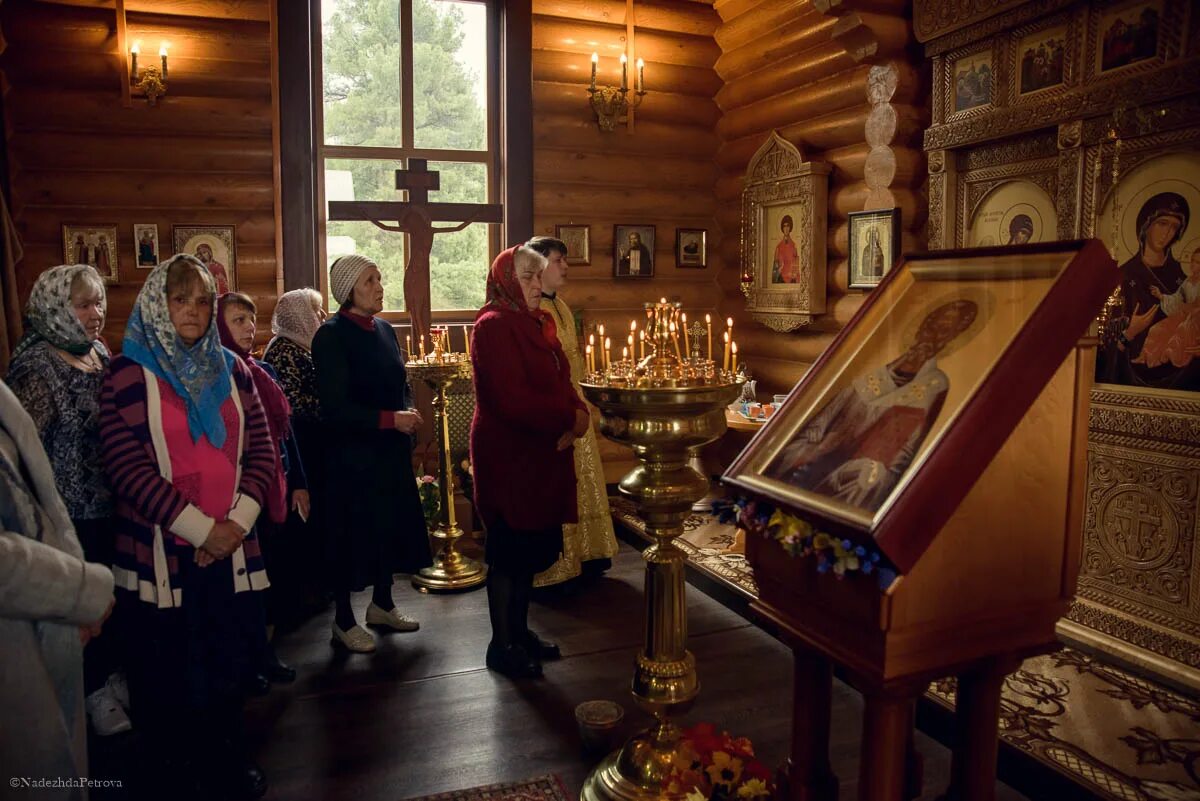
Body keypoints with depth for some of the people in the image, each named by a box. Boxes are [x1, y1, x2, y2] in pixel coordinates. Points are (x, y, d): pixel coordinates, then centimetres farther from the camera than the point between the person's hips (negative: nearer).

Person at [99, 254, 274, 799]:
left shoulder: (230, 369, 8)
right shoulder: (129, 373, -6)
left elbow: (261, 449, 5)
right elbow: (127, 467, -14)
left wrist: (238, 522, -9)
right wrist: (200, 530, -16)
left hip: (231, 547, 4)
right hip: (160, 553, -4)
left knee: (231, 661, 15)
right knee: (168, 675, 10)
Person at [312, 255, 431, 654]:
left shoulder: (384, 329, 9)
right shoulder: (331, 336, -13)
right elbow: (334, 408, -19)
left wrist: (409, 413, -2)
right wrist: (390, 419, -22)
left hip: (390, 449, 7)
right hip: (352, 453, -7)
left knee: (391, 524, 13)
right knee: (353, 532, 2)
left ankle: (382, 603, 32)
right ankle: (343, 620, 19)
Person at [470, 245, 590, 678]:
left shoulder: (538, 323, 13)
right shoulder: (494, 326, -14)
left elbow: (561, 381, 11)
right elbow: (511, 399, -23)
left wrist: (576, 415, -9)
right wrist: (567, 418, -18)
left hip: (541, 454, 8)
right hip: (508, 456, -8)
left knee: (531, 546, 16)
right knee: (509, 549, 2)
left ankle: (519, 630, 30)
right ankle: (501, 645, 16)